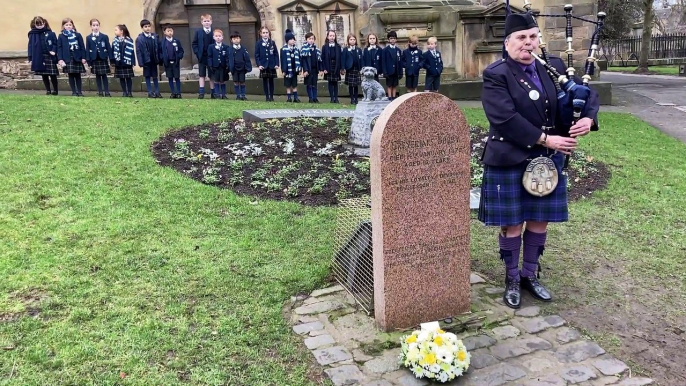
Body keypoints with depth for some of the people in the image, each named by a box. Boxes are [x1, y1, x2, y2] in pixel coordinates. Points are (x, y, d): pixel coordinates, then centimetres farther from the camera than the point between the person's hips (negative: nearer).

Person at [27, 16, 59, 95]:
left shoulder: (50, 33, 1)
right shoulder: (32, 34, 5)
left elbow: (55, 44, 2)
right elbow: (30, 46, 3)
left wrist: (54, 51, -17)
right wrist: (30, 58, -2)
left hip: (49, 57, -2)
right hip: (39, 58, 2)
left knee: (52, 75, -2)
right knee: (44, 75, 6)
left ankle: (55, 90, 11)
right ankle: (48, 90, 15)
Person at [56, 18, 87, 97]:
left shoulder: (78, 35, 5)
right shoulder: (61, 36, 5)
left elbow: (82, 47, 3)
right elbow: (59, 48, 2)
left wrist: (83, 57, -4)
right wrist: (60, 59, -6)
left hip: (77, 58, 0)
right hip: (68, 59, 0)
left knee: (78, 75, 6)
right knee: (71, 75, 2)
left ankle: (79, 91, 11)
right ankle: (74, 91, 7)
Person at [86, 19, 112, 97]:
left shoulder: (104, 37, 2)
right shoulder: (88, 38, 4)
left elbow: (109, 49, 0)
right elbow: (87, 50, 3)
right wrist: (89, 62, -3)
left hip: (103, 59, -1)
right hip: (94, 60, 1)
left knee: (104, 76, 1)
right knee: (97, 76, 6)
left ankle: (107, 92, 3)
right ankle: (100, 92, 10)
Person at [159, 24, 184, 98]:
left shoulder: (177, 41, 1)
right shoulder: (162, 42, 2)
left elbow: (181, 50, 4)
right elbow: (160, 52, 4)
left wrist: (179, 57, -10)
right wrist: (163, 59, -9)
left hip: (175, 62, -1)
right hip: (167, 63, 1)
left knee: (177, 78, 3)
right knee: (170, 78, 5)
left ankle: (178, 93, 7)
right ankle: (173, 93, 11)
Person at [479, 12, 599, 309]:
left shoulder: (553, 67, 6)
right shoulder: (496, 76, -12)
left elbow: (587, 92, 11)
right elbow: (506, 118, -22)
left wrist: (588, 118, -11)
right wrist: (545, 139, -22)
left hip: (547, 160, 5)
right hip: (509, 162, -5)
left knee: (540, 220, 13)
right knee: (512, 223, 5)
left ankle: (530, 275, 30)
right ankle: (512, 279, 24)